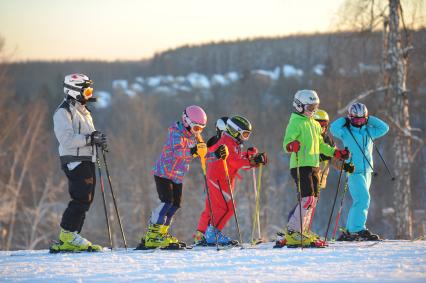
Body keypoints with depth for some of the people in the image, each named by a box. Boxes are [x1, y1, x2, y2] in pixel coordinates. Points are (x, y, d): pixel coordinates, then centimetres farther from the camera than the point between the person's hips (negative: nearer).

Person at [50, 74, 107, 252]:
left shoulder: (83, 111, 21)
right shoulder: (63, 112, -9)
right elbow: (66, 139, -20)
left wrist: (98, 138, 3)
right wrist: (90, 139, -23)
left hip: (87, 161, 10)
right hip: (74, 162, -9)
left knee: (86, 200, 6)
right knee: (81, 199, -15)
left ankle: (70, 240, 7)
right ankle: (67, 236, -11)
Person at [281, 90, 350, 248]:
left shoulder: (314, 124, 21)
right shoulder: (296, 122, -6)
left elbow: (320, 145, 30)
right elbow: (287, 142, -18)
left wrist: (337, 153, 23)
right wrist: (292, 145, -41)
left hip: (313, 166, 9)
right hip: (301, 166, -9)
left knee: (312, 199, 7)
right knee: (307, 199, -17)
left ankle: (299, 233, 12)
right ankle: (292, 234, -14)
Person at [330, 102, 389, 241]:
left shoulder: (368, 131, 13)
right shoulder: (346, 132, -1)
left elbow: (384, 128, 12)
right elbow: (333, 128, -17)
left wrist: (370, 120, 6)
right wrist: (345, 120, -3)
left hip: (367, 171, 7)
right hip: (354, 171, -7)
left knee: (359, 202, 9)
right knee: (363, 198, -20)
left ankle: (349, 232, 16)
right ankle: (359, 230, -22)